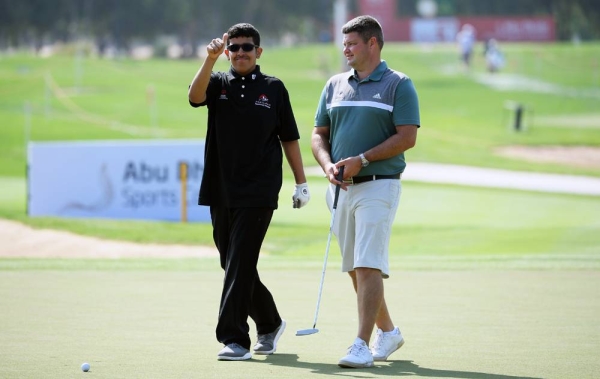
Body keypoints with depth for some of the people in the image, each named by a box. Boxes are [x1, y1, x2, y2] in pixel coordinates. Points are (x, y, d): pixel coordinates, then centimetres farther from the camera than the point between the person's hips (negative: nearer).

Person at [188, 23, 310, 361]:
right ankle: (269, 324, 30)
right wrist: (210, 59, -28)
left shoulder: (274, 88, 4)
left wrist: (301, 183, 6)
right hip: (221, 191, 4)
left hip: (258, 194, -4)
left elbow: (289, 138, 8)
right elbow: (195, 96, -15)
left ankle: (235, 339, -11)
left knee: (240, 265, -11)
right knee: (233, 265, 11)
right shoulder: (219, 83, 8)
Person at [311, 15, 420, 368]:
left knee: (368, 266, -15)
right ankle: (388, 331, 29)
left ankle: (362, 345, -17)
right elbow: (319, 134, 14)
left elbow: (407, 137, -11)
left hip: (378, 185, -7)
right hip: (342, 188, 7)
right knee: (355, 269, 12)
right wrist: (328, 165, -5)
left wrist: (362, 159, -16)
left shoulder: (399, 85, -4)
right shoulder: (335, 85, 13)